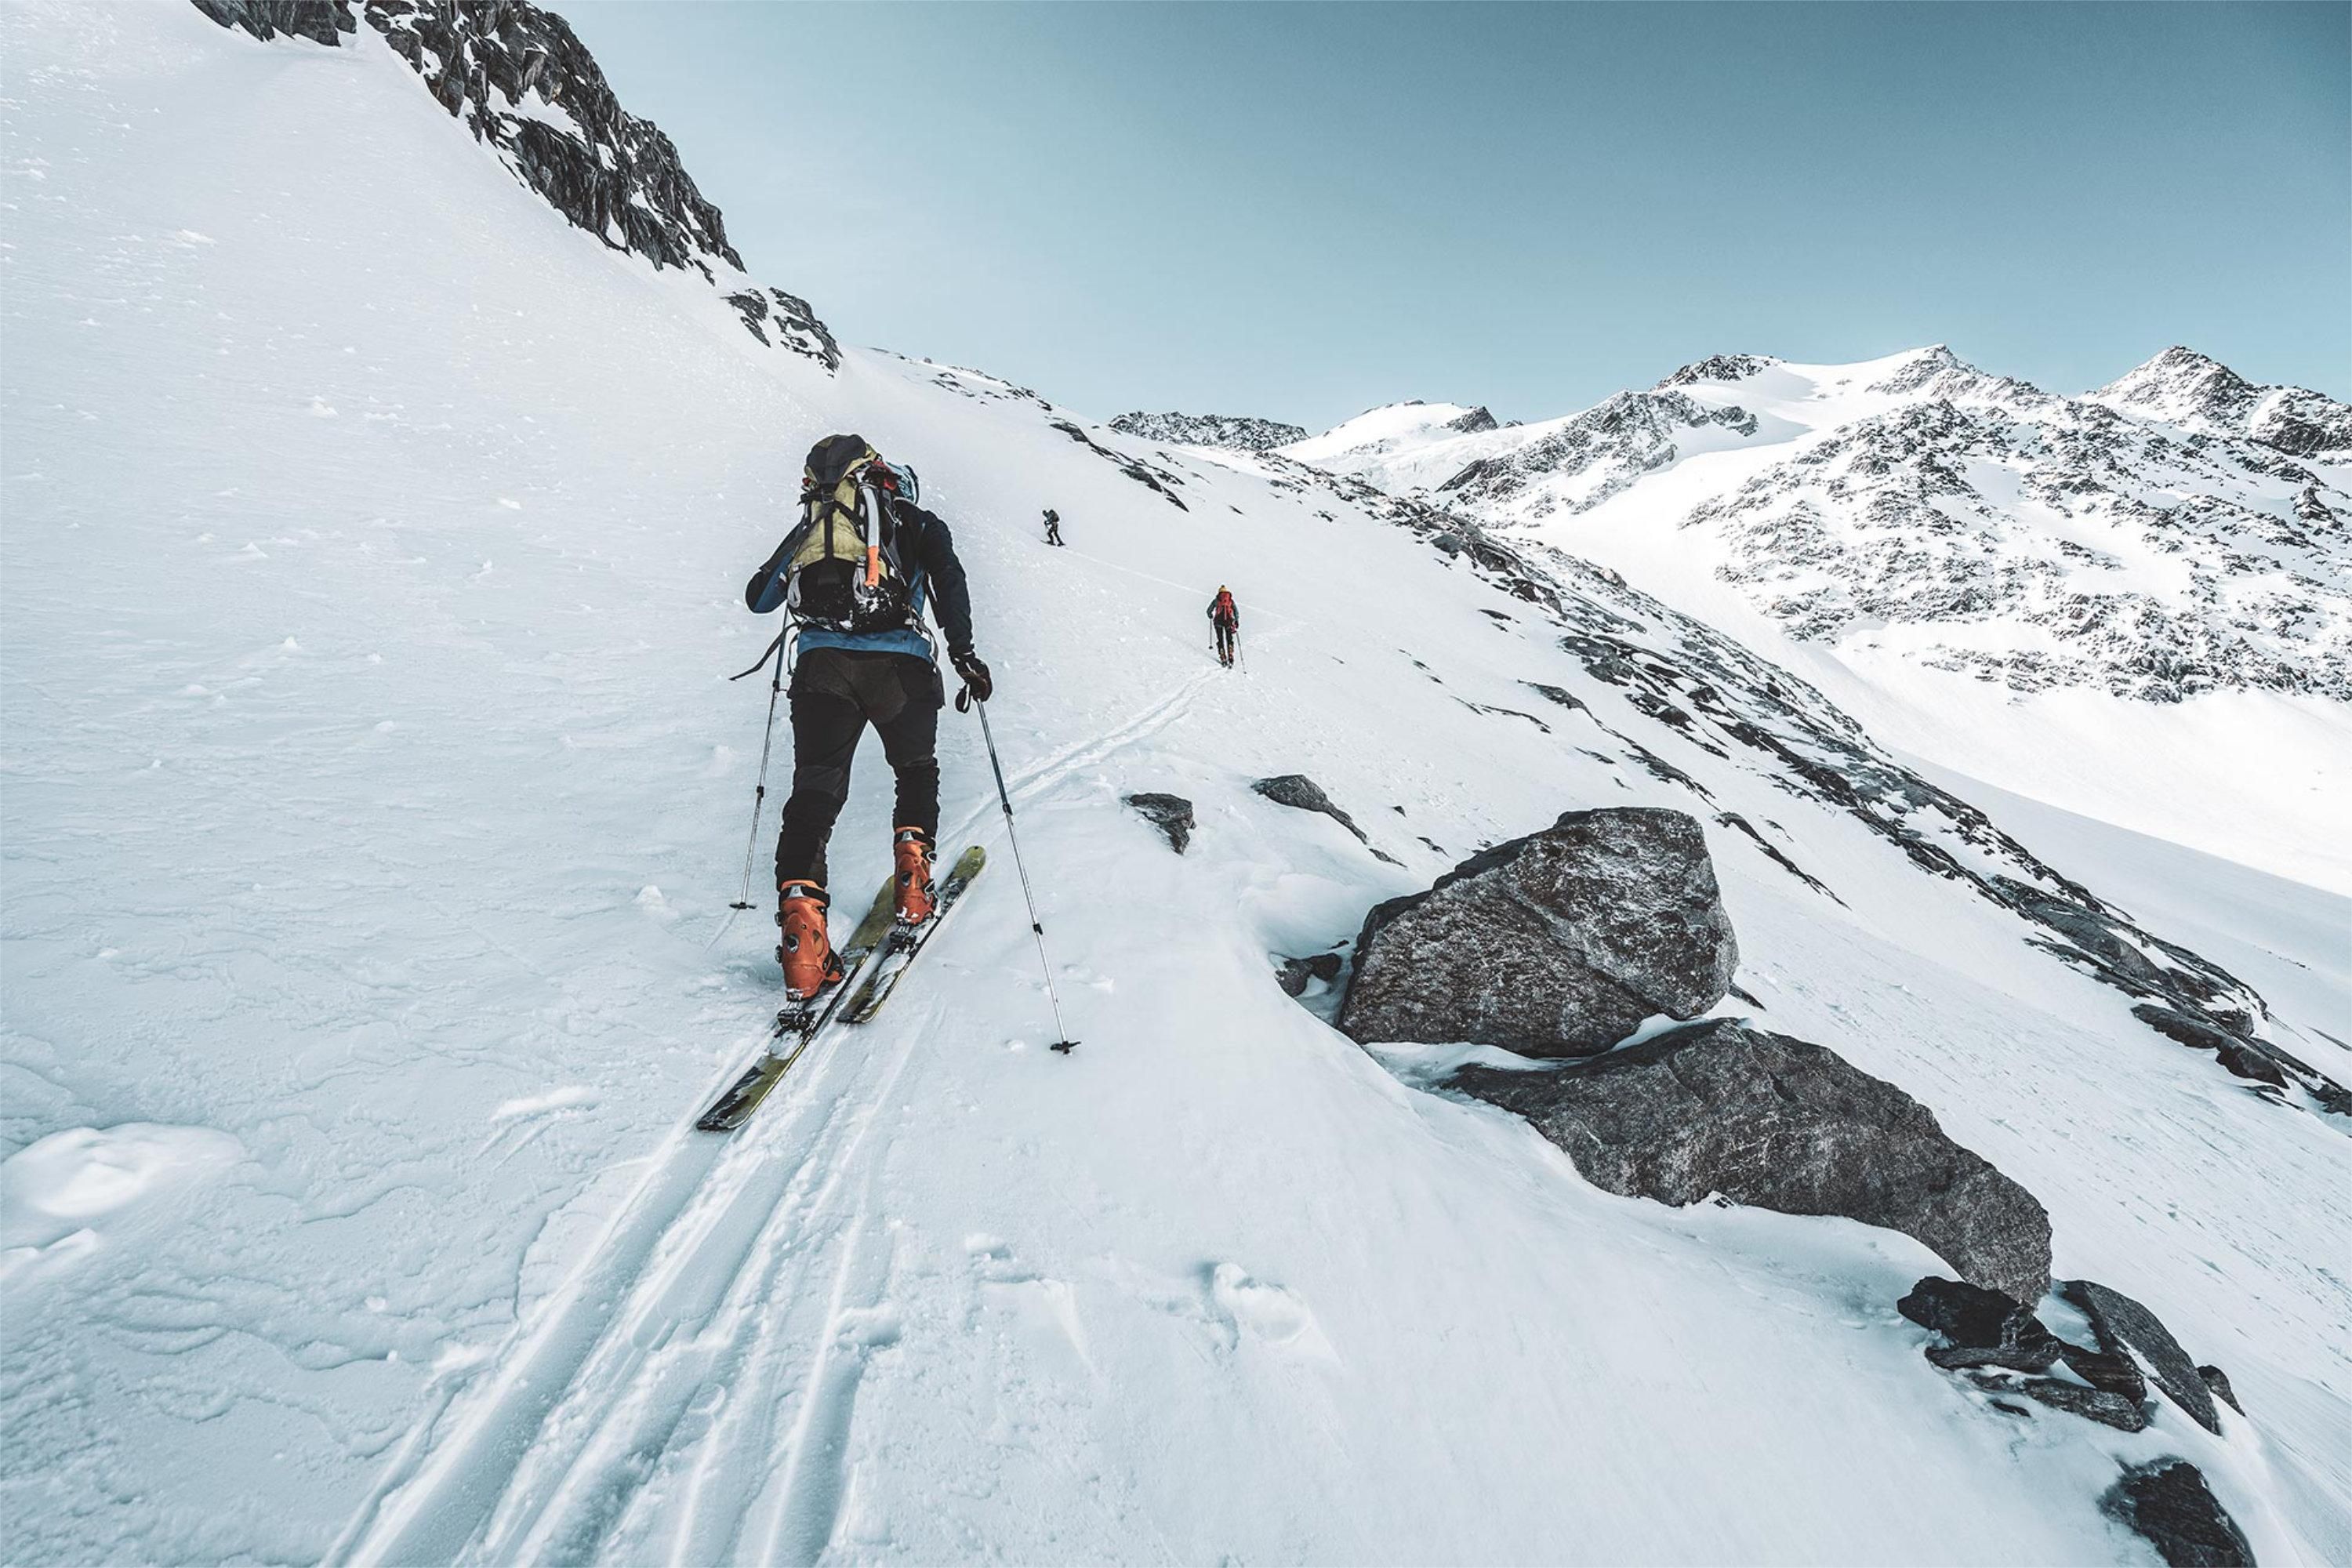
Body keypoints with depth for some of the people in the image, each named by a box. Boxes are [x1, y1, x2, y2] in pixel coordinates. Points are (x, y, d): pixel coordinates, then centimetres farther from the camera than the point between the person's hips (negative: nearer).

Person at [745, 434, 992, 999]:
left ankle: (800, 913, -16)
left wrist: (793, 572, 49)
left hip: (821, 662, 2)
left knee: (815, 789, 1)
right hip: (898, 664, -1)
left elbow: (757, 597, 30)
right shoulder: (914, 520, 19)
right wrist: (963, 651, -3)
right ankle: (911, 879, 5)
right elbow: (947, 574, -2)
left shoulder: (810, 525, 25)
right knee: (917, 771, 21)